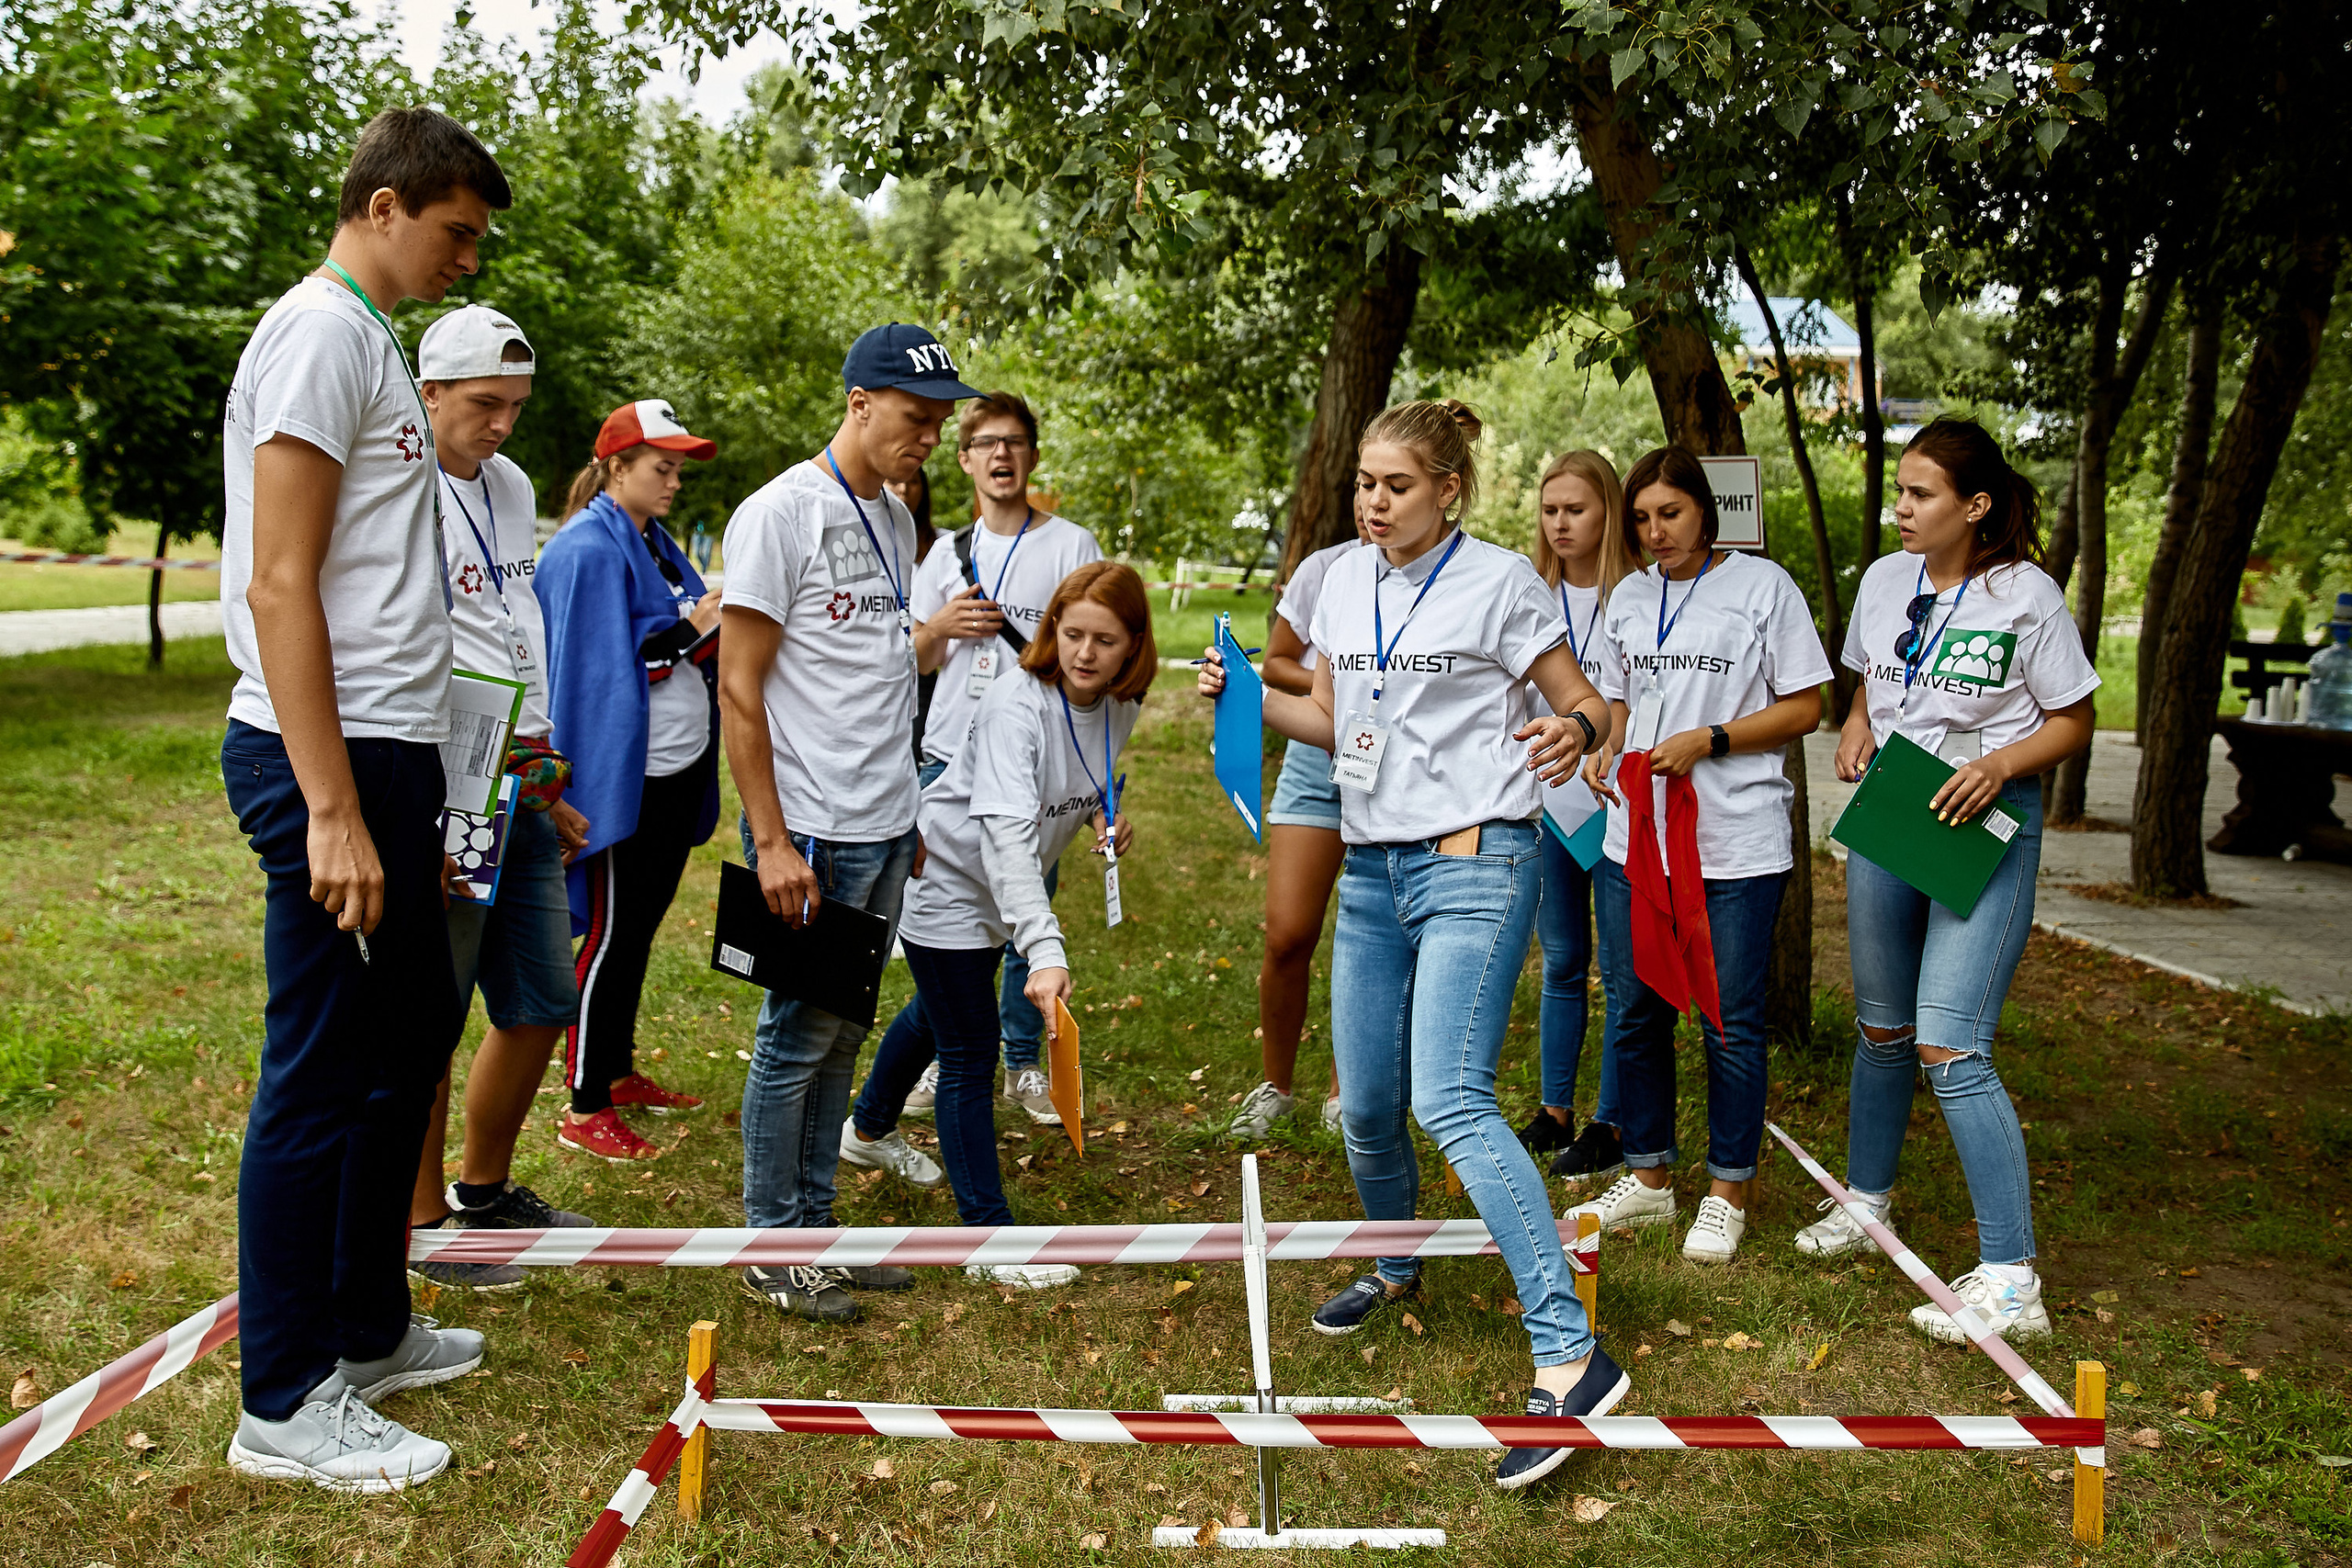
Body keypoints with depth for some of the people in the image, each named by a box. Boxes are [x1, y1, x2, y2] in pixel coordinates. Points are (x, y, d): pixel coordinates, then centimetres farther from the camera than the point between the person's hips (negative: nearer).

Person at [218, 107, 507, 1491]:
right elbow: (278, 584, -19)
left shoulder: (370, 341, 19)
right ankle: (287, 1403, 10)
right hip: (334, 758, -10)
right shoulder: (321, 332, -11)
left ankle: (368, 1327, 32)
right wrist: (331, 811, -23)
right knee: (324, 1075, -3)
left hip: (387, 751, 10)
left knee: (417, 1030, 18)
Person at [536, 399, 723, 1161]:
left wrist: (719, 622, 1)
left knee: (641, 925, 17)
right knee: (610, 934, -2)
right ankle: (584, 1111, 7)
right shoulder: (587, 551, -13)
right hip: (622, 776, -9)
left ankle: (619, 1074, 30)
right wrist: (691, 629, -18)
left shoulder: (654, 543, 15)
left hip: (677, 766, 9)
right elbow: (604, 665, -20)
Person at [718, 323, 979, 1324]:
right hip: (810, 832, -7)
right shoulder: (780, 514, -10)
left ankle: (815, 1227, 24)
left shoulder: (897, 521, 14)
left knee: (843, 1034, 13)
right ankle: (771, 1246, 15)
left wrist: (907, 815, 15)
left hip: (885, 830, 7)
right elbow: (739, 689, -12)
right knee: (798, 1035, 1)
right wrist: (772, 841, -17)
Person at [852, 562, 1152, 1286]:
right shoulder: (1018, 702, -33)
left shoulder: (1119, 708, -9)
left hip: (1001, 892, 8)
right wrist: (1044, 948, -55)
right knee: (971, 1053, -5)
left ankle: (869, 1128, 55)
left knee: (937, 1015, 28)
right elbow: (1006, 831, -45)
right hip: (945, 879, -8)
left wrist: (1106, 819, -12)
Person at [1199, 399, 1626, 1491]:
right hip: (1373, 867, 6)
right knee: (1365, 1106, 9)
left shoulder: (1501, 581, -4)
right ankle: (1396, 1266, 39)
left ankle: (1570, 1357, -18)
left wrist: (1573, 731, -23)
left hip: (1473, 862, -6)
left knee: (1449, 1101, -20)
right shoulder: (1344, 584, 12)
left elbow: (1580, 698, 0)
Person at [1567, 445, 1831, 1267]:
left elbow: (1804, 708, -3)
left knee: (1731, 1020, 2)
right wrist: (1599, 749, 1)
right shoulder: (1627, 598, 13)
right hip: (1634, 836, 5)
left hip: (1735, 844, -5)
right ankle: (1648, 1177, 26)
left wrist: (1707, 741, -15)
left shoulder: (1763, 585, -2)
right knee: (1633, 1011, 10)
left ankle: (1728, 1194, 18)